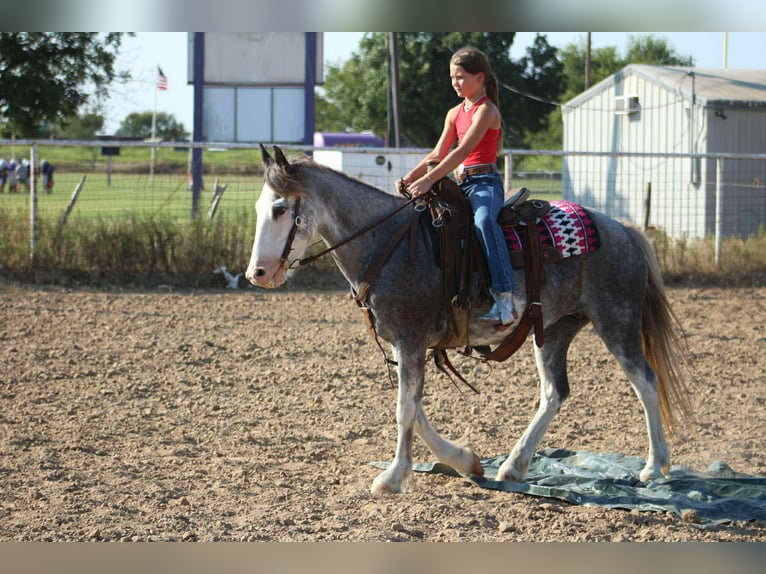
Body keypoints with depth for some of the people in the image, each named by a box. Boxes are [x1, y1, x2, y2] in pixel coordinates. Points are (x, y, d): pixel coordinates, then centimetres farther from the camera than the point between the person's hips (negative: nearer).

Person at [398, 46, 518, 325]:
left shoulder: (486, 110, -8)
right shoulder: (455, 113, 18)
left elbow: (463, 151, -19)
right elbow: (438, 154, 16)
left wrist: (429, 179, -27)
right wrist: (410, 177, 0)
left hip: (485, 182, -9)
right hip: (460, 184, 9)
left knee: (483, 221, -38)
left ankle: (505, 298, -44)